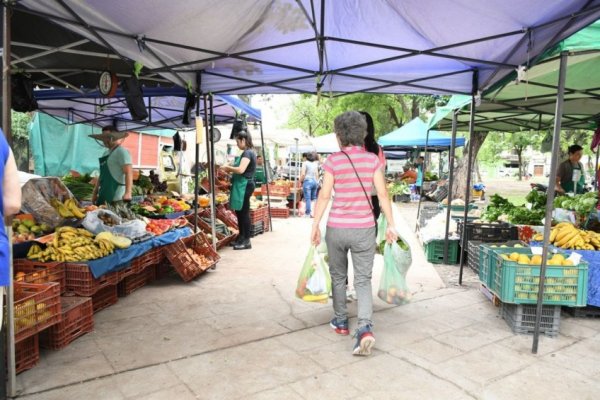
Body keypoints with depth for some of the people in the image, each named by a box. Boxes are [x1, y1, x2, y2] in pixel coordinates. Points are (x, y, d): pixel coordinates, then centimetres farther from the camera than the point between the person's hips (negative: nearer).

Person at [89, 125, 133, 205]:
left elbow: (128, 173, -17)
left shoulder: (121, 152, -6)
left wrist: (128, 193, -28)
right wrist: (95, 192, 20)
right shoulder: (106, 153, 19)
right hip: (103, 196, 8)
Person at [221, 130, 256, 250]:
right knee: (240, 212, 15)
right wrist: (230, 169, 10)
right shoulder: (248, 152, 16)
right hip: (242, 185, 10)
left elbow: (241, 170, -27)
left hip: (244, 186, -10)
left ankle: (246, 241, 2)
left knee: (244, 213, -5)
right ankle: (242, 238, 23)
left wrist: (227, 167, -12)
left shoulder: (247, 153, -16)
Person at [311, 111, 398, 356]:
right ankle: (365, 327, -10)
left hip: (337, 228, -1)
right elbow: (382, 195, -2)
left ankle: (340, 321, 32)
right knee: (363, 280, 7)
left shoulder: (333, 161, -8)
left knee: (338, 276, 18)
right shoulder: (373, 159, -2)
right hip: (364, 228, 1)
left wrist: (315, 226, 2)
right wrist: (391, 225, 6)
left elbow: (324, 196, -7)